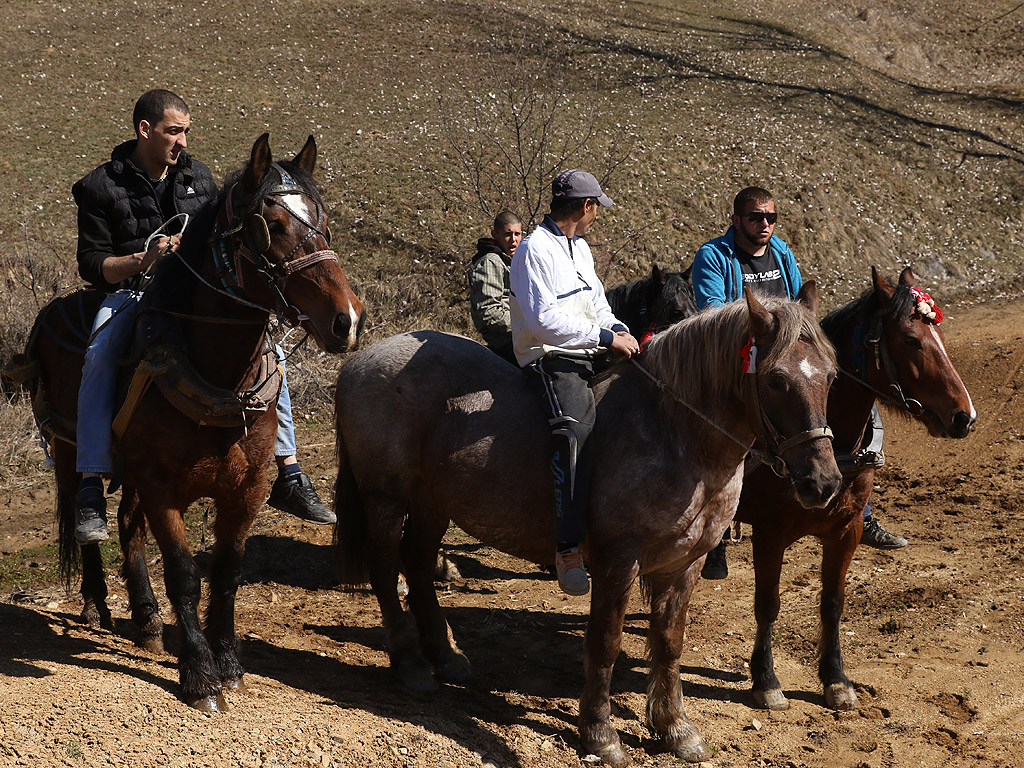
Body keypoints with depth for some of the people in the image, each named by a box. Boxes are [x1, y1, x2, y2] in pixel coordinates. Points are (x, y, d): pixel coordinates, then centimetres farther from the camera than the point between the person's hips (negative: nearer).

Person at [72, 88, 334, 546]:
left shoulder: (199, 178, 12)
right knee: (99, 356, -35)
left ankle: (288, 476, -9)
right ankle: (90, 491, -36)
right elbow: (92, 265, -4)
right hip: (129, 293, -4)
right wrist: (143, 260, -21)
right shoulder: (102, 187, -1)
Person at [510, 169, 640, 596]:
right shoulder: (536, 249, -11)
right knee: (577, 426, -30)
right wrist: (604, 336, -17)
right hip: (551, 359, -10)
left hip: (590, 357, 10)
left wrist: (618, 330, 6)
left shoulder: (580, 248, 18)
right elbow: (544, 320, -19)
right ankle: (569, 548, -35)